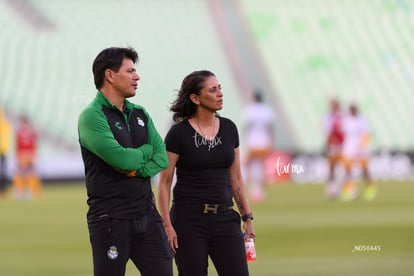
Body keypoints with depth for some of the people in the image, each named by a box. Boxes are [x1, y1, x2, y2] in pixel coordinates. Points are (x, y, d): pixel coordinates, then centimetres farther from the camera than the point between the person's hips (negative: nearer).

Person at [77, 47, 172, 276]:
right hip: (110, 219, -7)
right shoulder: (92, 116, -10)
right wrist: (146, 150, 0)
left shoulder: (139, 114, 14)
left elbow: (162, 157, 6)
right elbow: (122, 159, -20)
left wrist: (138, 169, -13)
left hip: (146, 213, 7)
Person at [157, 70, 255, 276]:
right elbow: (164, 183, -5)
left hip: (224, 219, 4)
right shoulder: (179, 134, -6)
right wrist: (167, 225, -12)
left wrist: (247, 217, 10)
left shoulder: (229, 129, 8)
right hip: (189, 220, -4)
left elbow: (236, 178, 14)